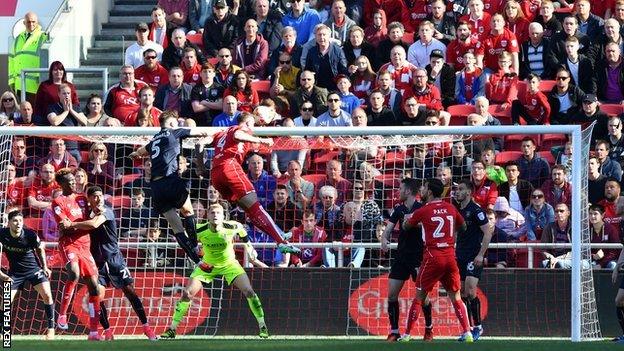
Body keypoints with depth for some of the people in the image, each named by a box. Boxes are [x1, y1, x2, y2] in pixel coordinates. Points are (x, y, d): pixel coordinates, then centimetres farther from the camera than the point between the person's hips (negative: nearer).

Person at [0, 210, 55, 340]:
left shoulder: (30, 235, -21)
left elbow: (40, 249, 0)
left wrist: (45, 267, 1)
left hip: (34, 268, -1)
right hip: (15, 272, 1)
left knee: (47, 295, -15)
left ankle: (51, 328, -3)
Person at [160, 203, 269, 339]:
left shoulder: (231, 227, -23)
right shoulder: (199, 231, -24)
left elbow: (241, 229, 2)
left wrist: (248, 245, 12)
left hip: (229, 264, 0)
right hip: (207, 265, 0)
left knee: (248, 291, -16)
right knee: (187, 294, -12)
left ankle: (263, 326, -2)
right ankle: (172, 329, -2)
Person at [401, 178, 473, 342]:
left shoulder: (423, 211, -4)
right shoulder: (450, 208, 7)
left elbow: (406, 227, 12)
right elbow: (462, 227, 23)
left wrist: (407, 219, 33)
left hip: (432, 257, -3)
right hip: (450, 256, 3)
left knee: (419, 296, 5)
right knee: (456, 297, 8)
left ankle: (407, 334, 7)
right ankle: (467, 333, -2)